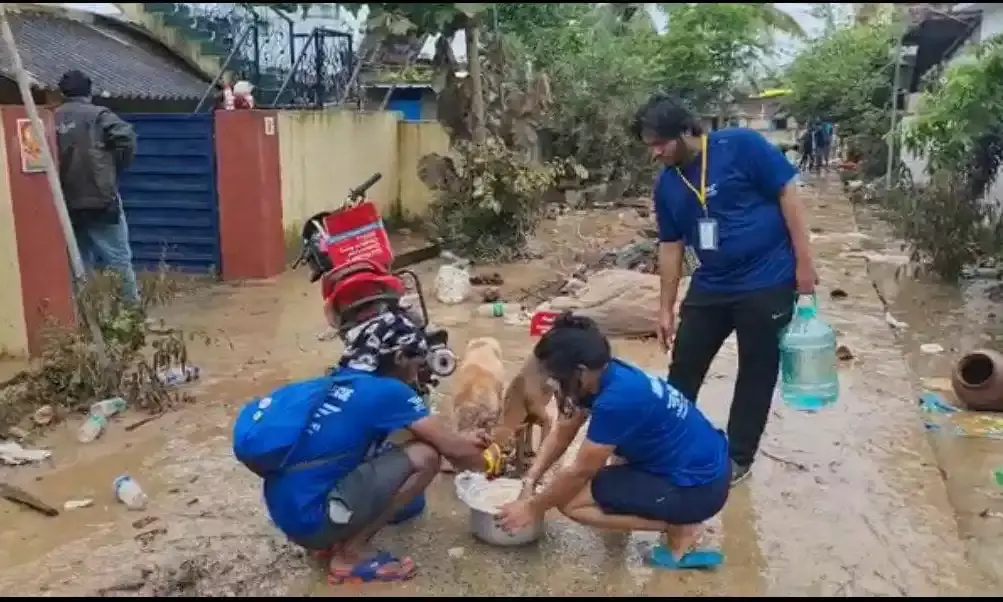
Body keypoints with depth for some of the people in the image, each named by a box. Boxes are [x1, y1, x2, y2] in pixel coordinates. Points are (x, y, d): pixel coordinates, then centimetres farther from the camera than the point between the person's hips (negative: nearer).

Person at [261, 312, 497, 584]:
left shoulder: (340, 381, 13)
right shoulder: (387, 391, -12)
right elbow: (455, 451, -5)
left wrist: (462, 439, 25)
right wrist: (487, 462, 16)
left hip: (286, 510, 9)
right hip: (310, 518, -9)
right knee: (425, 456, -8)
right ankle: (350, 555, -1)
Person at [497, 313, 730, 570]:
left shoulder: (617, 400, -27)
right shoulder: (604, 374, -1)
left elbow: (580, 471, -18)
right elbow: (562, 433, 9)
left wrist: (532, 508, -5)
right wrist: (529, 481, 2)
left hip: (700, 486, -9)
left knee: (571, 501, -10)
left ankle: (681, 529, -4)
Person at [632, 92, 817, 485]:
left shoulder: (741, 146, -14)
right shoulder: (667, 185, 2)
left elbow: (787, 194, -12)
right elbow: (671, 246, 8)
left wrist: (804, 261, -14)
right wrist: (666, 308, 8)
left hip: (767, 282, -5)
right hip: (710, 286, 5)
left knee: (756, 373, 8)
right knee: (684, 367, 9)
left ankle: (738, 456, 25)